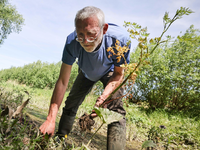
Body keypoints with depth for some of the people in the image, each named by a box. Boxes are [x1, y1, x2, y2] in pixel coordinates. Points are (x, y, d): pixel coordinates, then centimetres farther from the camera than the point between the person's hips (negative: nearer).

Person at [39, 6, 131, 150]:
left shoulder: (120, 38, -39)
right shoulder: (72, 42, -35)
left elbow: (118, 74, -24)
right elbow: (62, 81, -30)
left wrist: (104, 97, -42)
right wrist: (51, 119, -34)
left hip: (110, 72, -2)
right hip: (87, 73, 3)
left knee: (116, 111, -23)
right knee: (70, 105, 9)